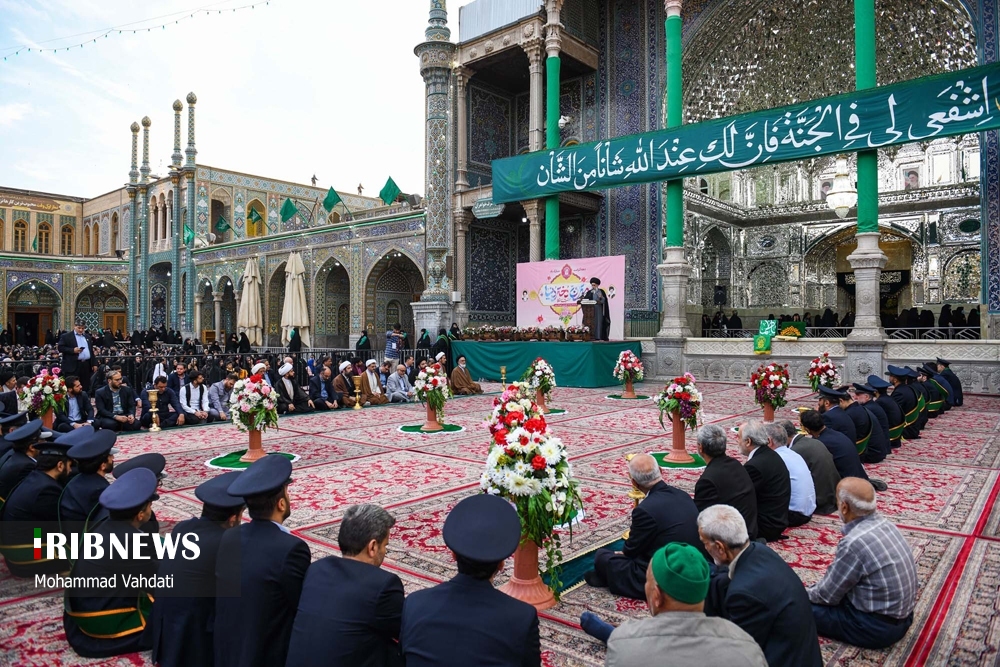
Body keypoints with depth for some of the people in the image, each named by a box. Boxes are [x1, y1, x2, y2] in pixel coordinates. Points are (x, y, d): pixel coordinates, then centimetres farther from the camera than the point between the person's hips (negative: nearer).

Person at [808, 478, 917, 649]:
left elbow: (827, 595, -14)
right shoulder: (884, 524, -2)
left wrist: (802, 594, 5)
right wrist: (813, 589, 15)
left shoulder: (854, 543, -28)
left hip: (878, 626, -8)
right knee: (816, 592, 21)